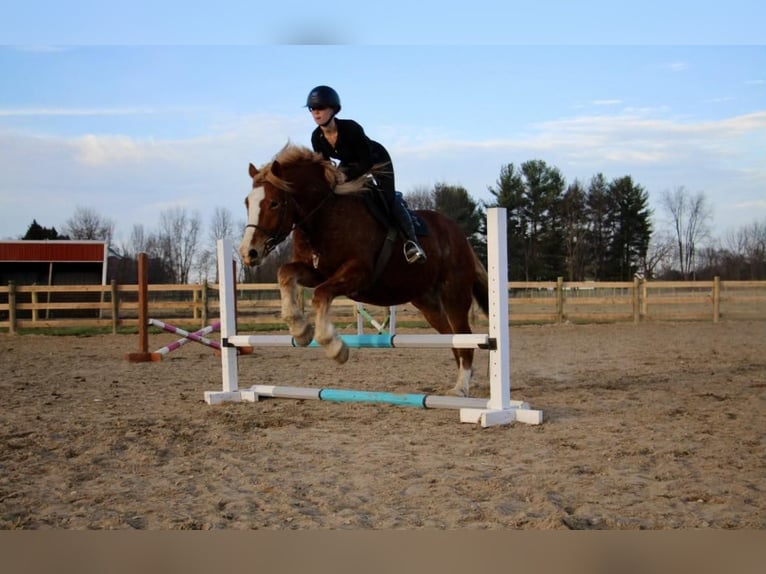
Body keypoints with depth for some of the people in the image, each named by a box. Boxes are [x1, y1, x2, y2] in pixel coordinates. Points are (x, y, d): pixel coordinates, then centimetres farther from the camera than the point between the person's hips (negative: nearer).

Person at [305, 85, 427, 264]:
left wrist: (346, 176, -45)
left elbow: (367, 162, -36)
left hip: (377, 160, -6)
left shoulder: (351, 129, -39)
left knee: (388, 198, -19)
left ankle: (410, 239, -13)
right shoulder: (317, 137, -21)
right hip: (350, 164, 6)